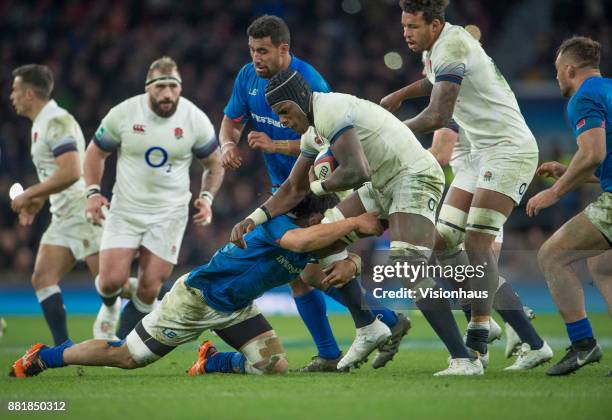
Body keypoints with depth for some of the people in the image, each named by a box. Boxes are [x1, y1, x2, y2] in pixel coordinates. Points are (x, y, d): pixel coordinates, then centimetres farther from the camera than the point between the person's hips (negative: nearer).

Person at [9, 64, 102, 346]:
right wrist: (38, 201, 14)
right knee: (42, 278, -1)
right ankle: (63, 347, -2)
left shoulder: (58, 122, -14)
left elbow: (70, 172, -25)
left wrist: (30, 194, -17)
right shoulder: (40, 124, 17)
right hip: (63, 216, 10)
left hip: (83, 213, -10)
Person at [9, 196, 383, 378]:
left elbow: (344, 257, 0)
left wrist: (350, 263, -25)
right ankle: (42, 358, 20)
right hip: (196, 298, -8)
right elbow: (301, 241, -51)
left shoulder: (316, 237, -5)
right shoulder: (278, 223, -30)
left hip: (235, 308, 8)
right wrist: (355, 223, -48)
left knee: (276, 365, -10)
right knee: (125, 357, 0)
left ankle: (210, 363, 16)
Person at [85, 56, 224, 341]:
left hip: (169, 213, 0)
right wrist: (93, 192, -6)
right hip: (125, 209, 0)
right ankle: (110, 308, 26)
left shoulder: (196, 120, -8)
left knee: (149, 288, -5)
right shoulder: (123, 114, -9)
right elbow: (96, 153, 6)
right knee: (112, 280, -12)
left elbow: (214, 165, 7)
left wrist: (206, 198, -9)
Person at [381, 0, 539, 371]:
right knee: (443, 240, 2)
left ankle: (478, 341, -15)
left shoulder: (452, 47, -20)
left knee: (477, 242, -17)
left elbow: (439, 116, -28)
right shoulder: (438, 45, 10)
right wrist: (401, 94, 22)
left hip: (510, 150, -10)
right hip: (481, 154, 10)